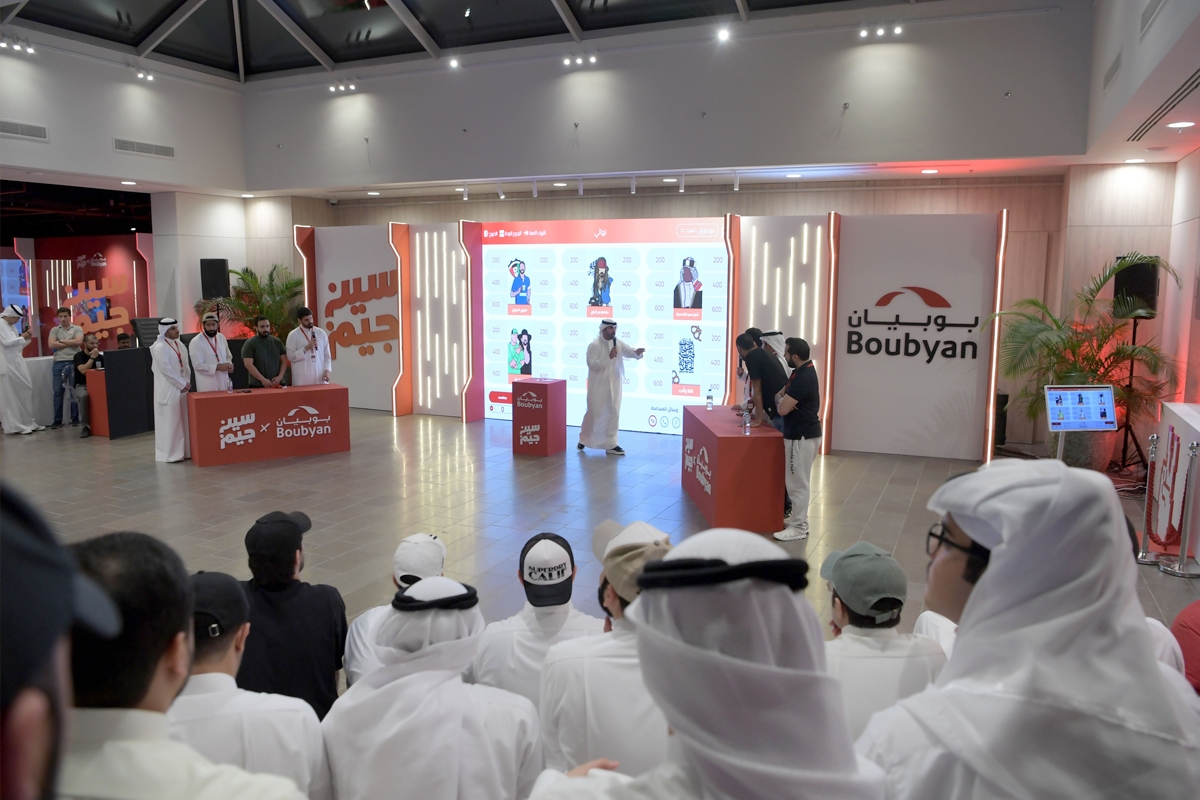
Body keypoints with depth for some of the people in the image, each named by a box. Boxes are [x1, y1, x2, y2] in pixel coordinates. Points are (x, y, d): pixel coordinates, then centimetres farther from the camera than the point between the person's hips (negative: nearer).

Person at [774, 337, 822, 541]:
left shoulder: (803, 378, -23)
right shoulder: (803, 370, 8)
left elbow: (782, 409, -24)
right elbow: (782, 394, 15)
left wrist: (784, 400, -2)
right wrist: (784, 397, -7)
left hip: (801, 435, -10)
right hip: (804, 432, 10)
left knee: (797, 483, -2)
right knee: (797, 481, 17)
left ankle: (799, 528, 5)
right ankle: (799, 521, 26)